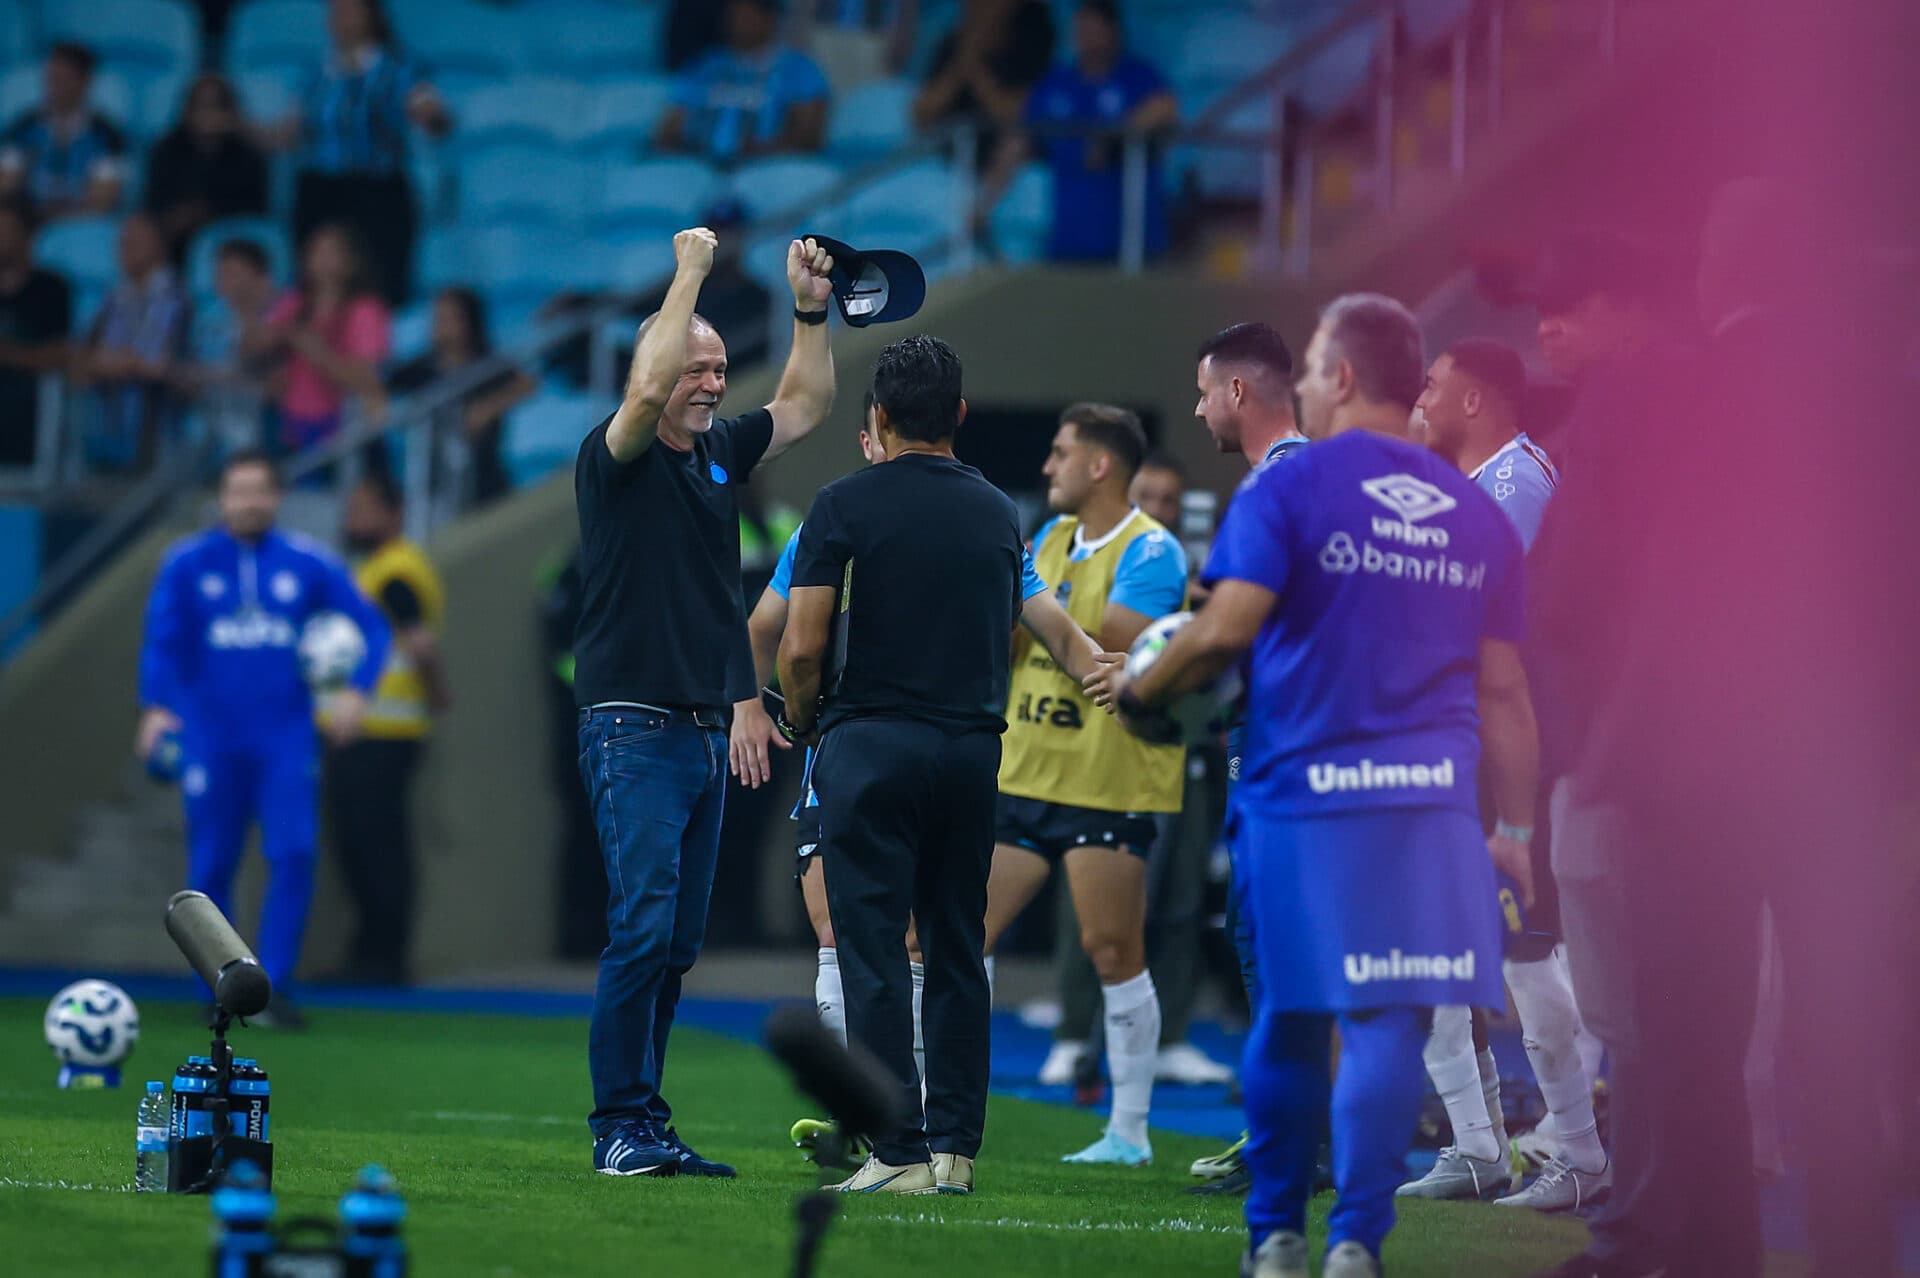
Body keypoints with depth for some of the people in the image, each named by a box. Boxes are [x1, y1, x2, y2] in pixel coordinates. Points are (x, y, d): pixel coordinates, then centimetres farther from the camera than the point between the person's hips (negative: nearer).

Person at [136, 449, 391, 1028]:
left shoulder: (309, 564, 4)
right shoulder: (187, 564, 1)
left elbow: (369, 627, 7)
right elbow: (162, 643, -3)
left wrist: (355, 691, -9)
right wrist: (157, 707, -20)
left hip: (286, 737, 0)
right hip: (211, 737, 0)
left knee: (294, 855, -13)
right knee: (211, 866, 3)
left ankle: (275, 989, -8)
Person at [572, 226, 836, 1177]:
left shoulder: (719, 455, 15)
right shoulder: (614, 458, -6)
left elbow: (804, 405, 29)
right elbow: (648, 390, -26)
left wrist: (810, 310, 16)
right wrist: (689, 272, -17)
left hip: (705, 733, 8)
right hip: (634, 732, -8)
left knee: (675, 945, 7)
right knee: (642, 929, -14)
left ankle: (645, 1124, 10)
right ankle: (619, 1127, -12)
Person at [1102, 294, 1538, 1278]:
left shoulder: (1288, 489, -2)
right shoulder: (1476, 515, 11)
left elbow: (1225, 627, -13)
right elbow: (1502, 690, 11)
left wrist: (1138, 690, 5)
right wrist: (1514, 831, 15)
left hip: (1301, 796, -2)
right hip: (1432, 803, 2)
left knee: (1291, 1016, 10)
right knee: (1389, 1022, -1)